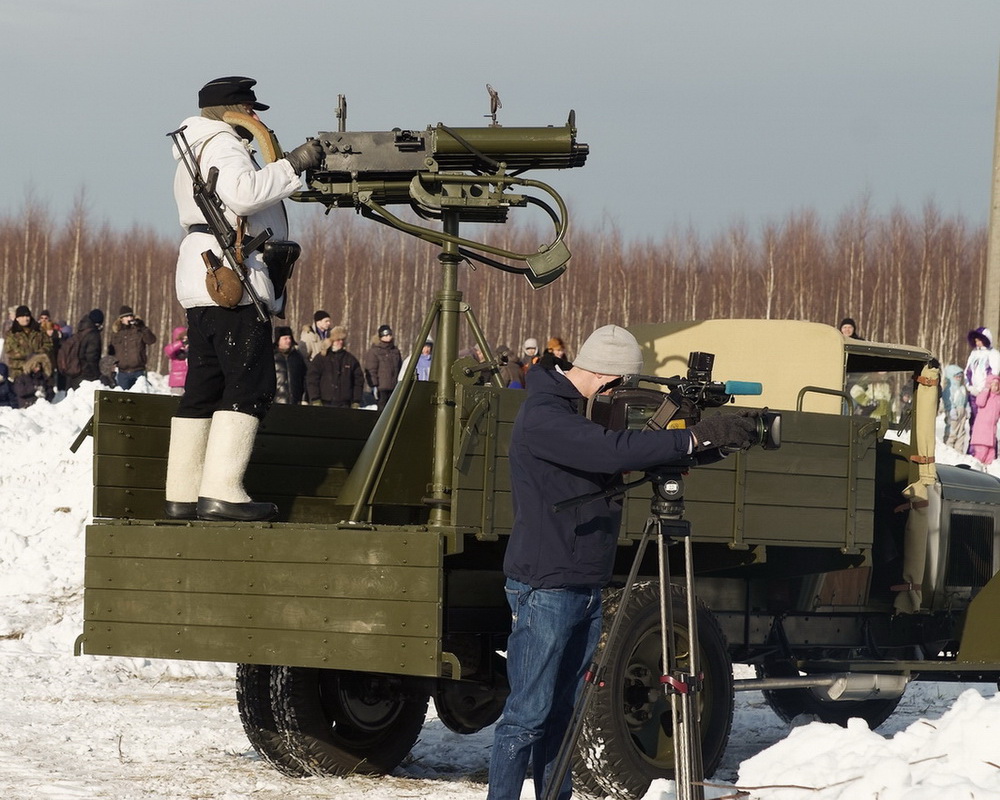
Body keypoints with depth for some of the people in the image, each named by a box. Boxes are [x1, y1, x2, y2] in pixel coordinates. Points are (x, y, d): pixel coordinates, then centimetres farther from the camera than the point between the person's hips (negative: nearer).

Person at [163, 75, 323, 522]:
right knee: (249, 386, -13)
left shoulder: (194, 153, 27)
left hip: (201, 286, 11)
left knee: (203, 392, 8)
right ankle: (221, 492, -21)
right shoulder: (222, 145, -6)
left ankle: (182, 495, 5)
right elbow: (243, 193, -24)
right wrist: (292, 165, -19)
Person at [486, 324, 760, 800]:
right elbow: (612, 451, -29)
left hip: (586, 589, 9)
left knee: (563, 715, 9)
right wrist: (696, 438, -30)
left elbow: (617, 466, 16)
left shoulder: (579, 412, 15)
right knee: (528, 715, -8)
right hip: (545, 588, -9)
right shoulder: (542, 416, -16)